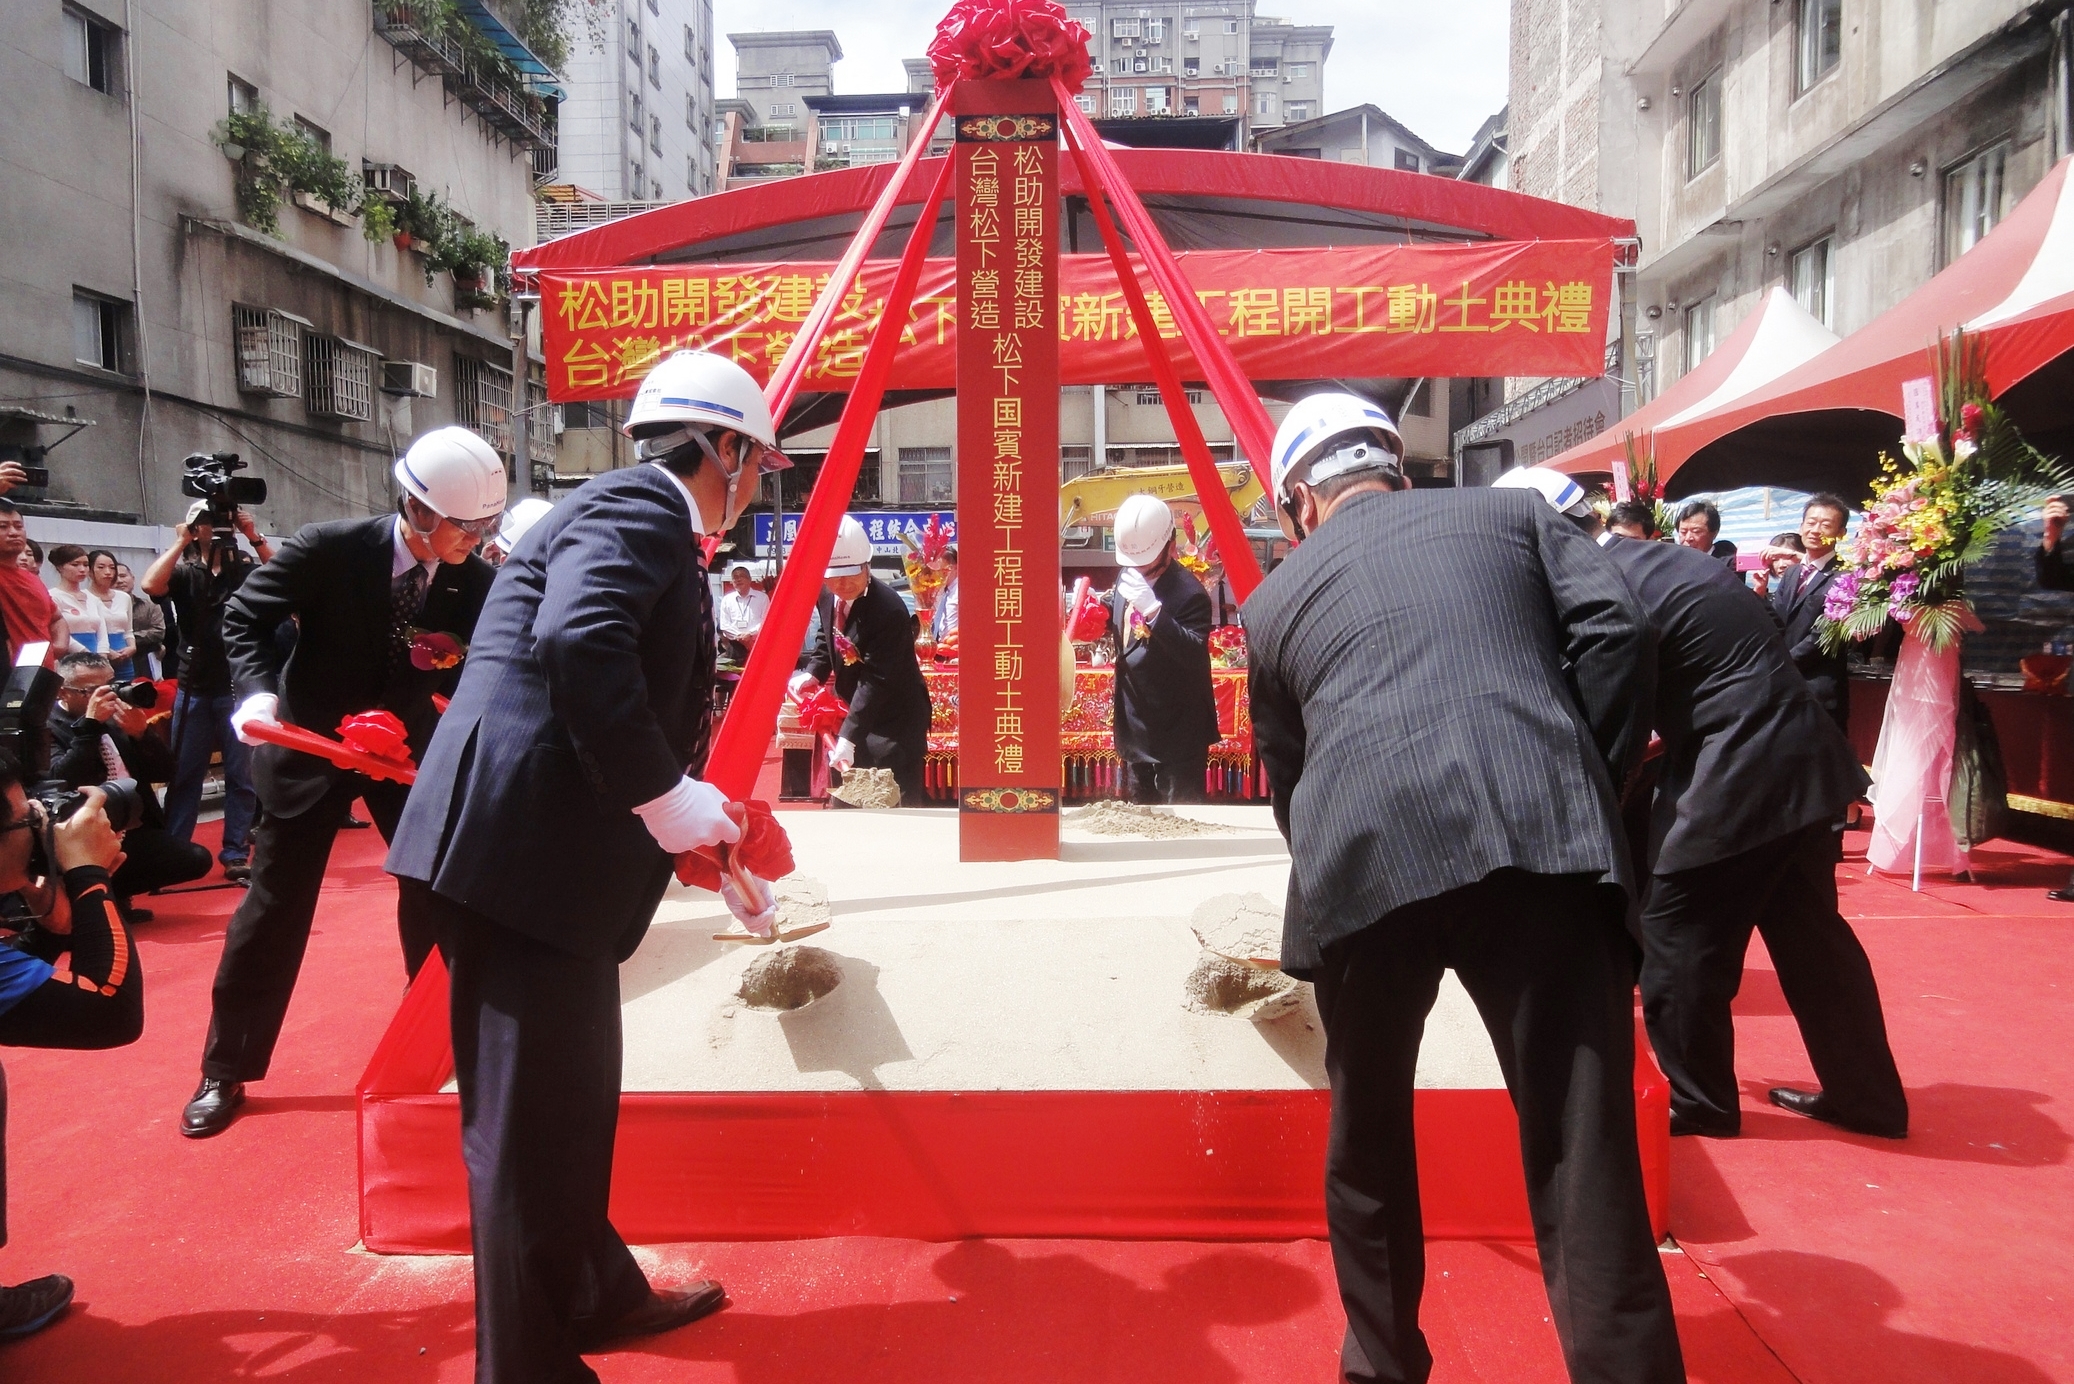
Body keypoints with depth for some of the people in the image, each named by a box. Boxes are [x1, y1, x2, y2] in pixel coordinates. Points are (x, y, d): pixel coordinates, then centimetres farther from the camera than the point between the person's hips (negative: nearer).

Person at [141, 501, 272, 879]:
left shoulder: (246, 569, 4)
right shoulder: (184, 571, 4)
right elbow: (151, 585, -15)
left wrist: (255, 537, -16)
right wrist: (180, 543, -10)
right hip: (194, 688, 1)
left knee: (242, 775, 3)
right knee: (184, 774, 7)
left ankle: (236, 855, 10)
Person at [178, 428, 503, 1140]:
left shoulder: (476, 582, -14)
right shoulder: (329, 548, -21)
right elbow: (246, 616, -9)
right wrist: (258, 690, -24)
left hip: (406, 744, 3)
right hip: (311, 743, -2)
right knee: (275, 905, 4)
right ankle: (225, 1073, 20)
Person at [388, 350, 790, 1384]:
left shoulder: (650, 524, 23)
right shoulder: (639, 507, -8)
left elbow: (654, 713, 28)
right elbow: (576, 642, -29)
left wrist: (724, 863, 32)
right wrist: (664, 797, -19)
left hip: (552, 854, 10)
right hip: (518, 848, -10)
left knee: (573, 1099, 21)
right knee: (531, 1118, 0)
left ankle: (592, 1295, 38)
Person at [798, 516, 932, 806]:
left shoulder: (888, 611, -28)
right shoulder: (826, 594, -3)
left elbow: (875, 680, -30)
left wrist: (848, 737, -33)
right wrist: (813, 672, -2)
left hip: (894, 719, -8)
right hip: (853, 710, 8)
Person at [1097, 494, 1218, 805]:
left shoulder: (1189, 592, -22)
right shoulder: (1127, 575, 0)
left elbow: (1195, 655, -32)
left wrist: (1153, 610, -41)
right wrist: (1101, 607, -4)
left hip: (1178, 732, -8)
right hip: (1136, 722, 8)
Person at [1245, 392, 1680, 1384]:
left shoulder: (1275, 599, 24)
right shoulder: (1512, 513, 23)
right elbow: (1615, 629, 6)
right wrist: (1590, 789, 12)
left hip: (1364, 865, 1)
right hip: (1539, 843, 0)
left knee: (1366, 1139, 21)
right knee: (1582, 1151, 3)